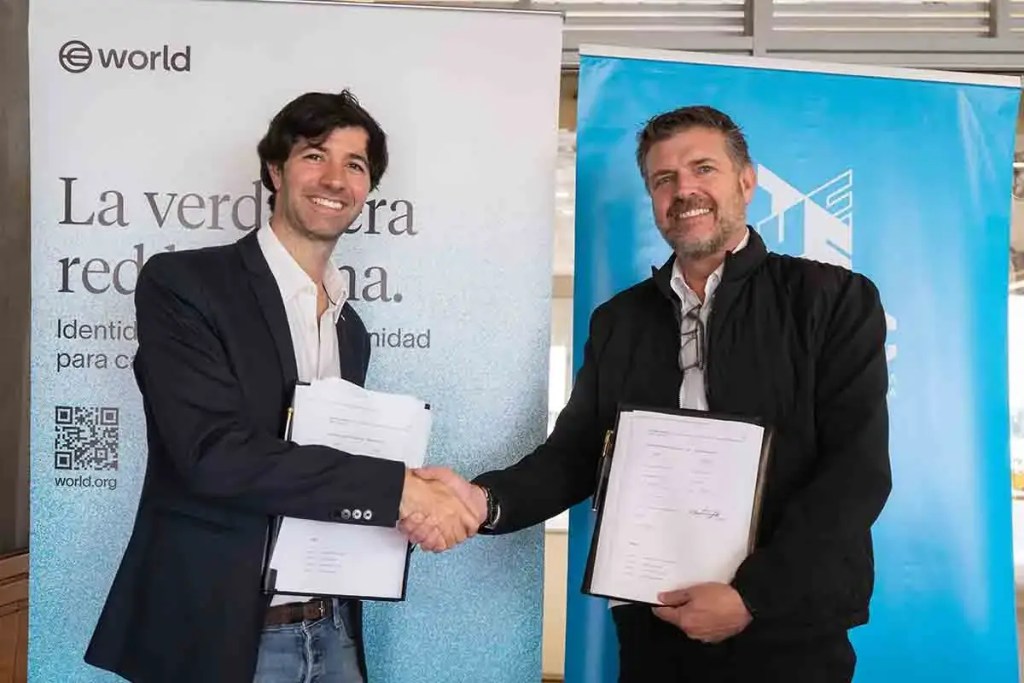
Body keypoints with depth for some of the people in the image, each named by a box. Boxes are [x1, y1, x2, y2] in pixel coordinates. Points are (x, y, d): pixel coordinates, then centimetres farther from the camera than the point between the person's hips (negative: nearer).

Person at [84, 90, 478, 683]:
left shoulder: (350, 328, 10)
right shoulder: (183, 284, -10)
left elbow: (333, 465, 12)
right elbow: (215, 453, -21)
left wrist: (415, 504, -7)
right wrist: (395, 487, -21)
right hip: (215, 634, -5)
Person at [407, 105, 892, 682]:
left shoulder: (834, 299, -4)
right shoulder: (618, 321, 8)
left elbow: (858, 468, -10)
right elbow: (575, 454, 6)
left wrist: (750, 597, -18)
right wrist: (486, 500, -13)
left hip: (787, 632, -3)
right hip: (652, 632, 4)